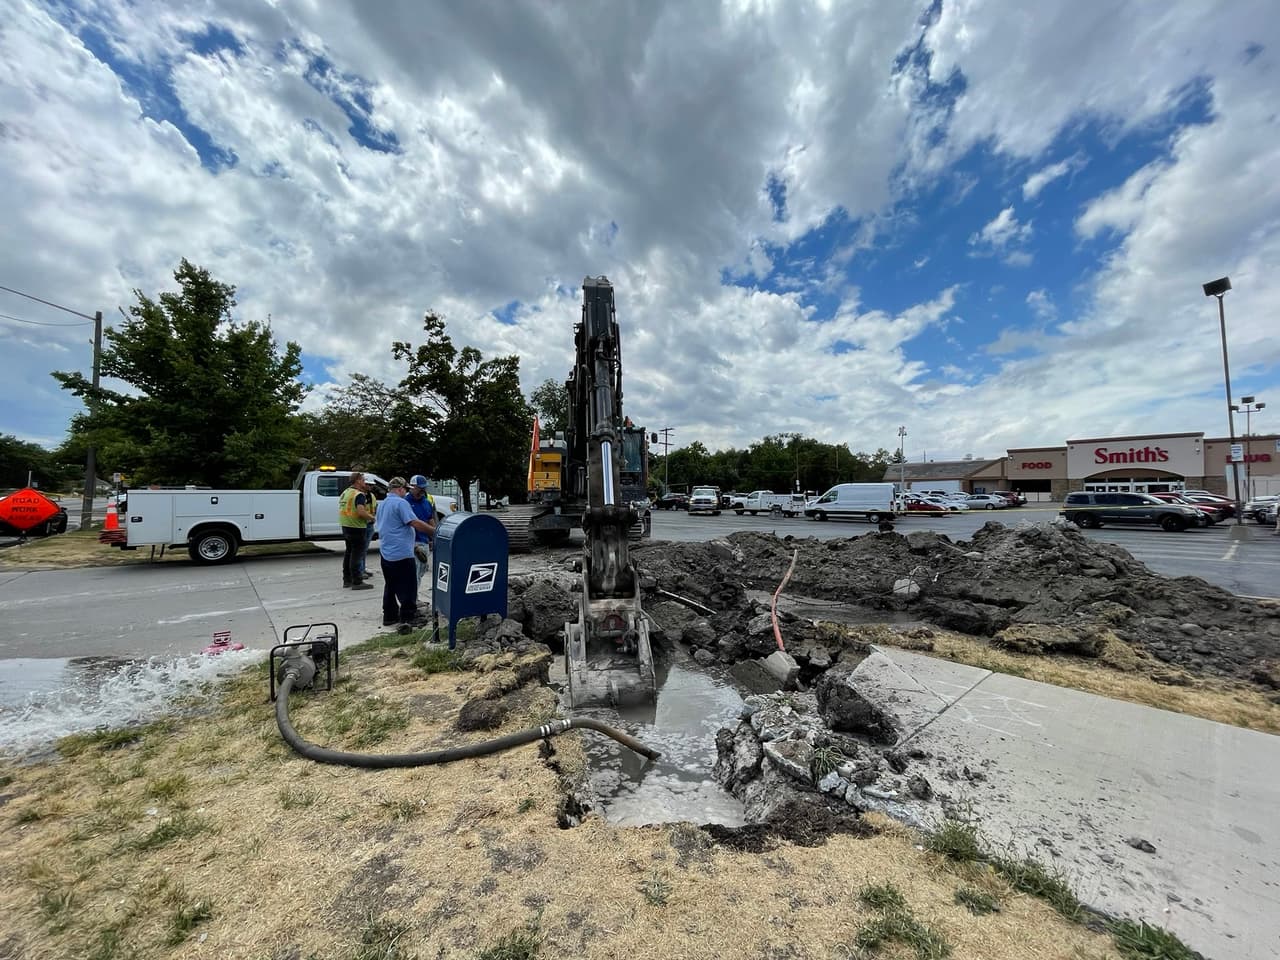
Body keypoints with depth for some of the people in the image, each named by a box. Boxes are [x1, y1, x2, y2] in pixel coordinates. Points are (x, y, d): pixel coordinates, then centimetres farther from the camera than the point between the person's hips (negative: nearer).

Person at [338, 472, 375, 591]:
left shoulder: (345, 493, 14)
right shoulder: (359, 494, -16)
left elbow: (342, 509, 22)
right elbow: (361, 512, -28)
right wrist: (371, 517, -12)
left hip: (345, 526, 9)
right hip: (356, 527, -9)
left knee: (348, 552, 18)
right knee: (356, 554, -4)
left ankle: (347, 580, 26)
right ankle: (357, 582, 0)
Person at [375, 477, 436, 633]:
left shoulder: (383, 504, 17)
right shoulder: (400, 503, -13)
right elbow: (415, 523, -21)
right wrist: (435, 531, -14)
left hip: (386, 554, 9)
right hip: (402, 554, -9)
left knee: (390, 587, 18)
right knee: (407, 589, -4)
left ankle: (389, 617, 25)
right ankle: (406, 620, -7)